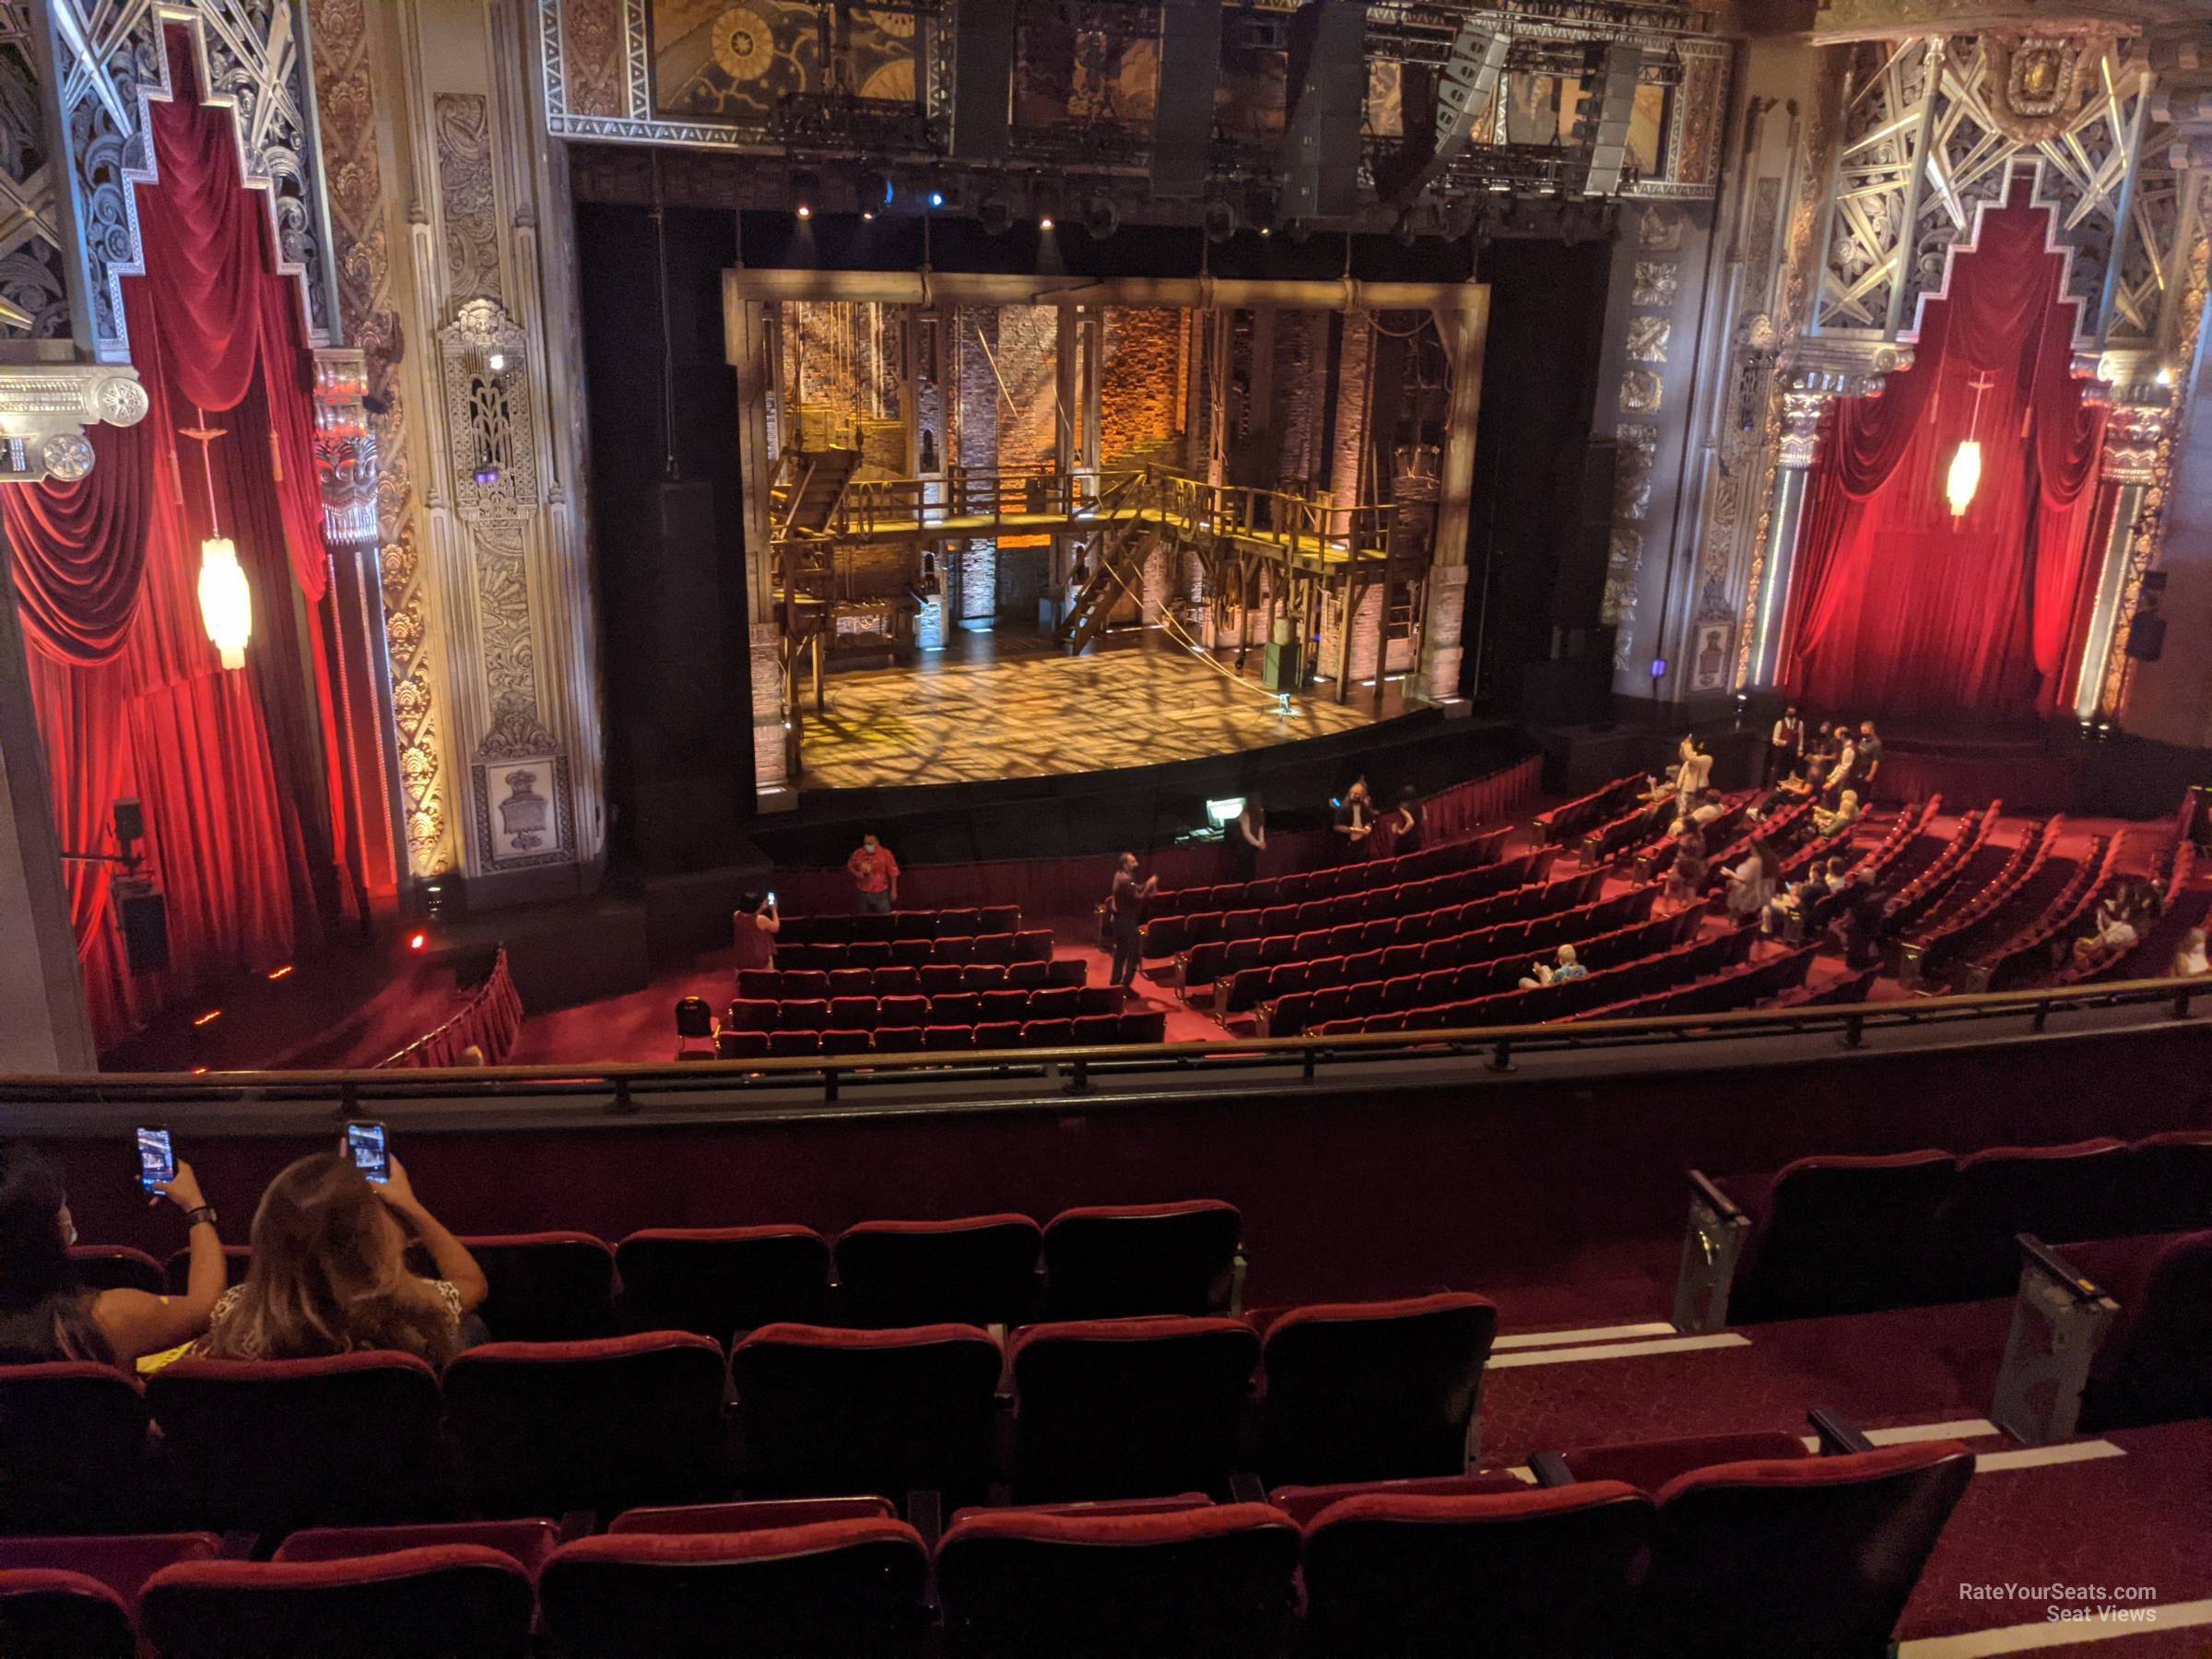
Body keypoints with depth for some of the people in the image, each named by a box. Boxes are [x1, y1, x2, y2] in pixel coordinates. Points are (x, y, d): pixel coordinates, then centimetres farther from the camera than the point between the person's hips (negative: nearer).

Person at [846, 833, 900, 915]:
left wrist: (893, 891, -4)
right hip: (863, 893, 2)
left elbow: (893, 872, -5)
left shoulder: (885, 854, -10)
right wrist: (856, 873, -9)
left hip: (880, 894, -2)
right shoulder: (858, 854, -3)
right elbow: (849, 867, 13)